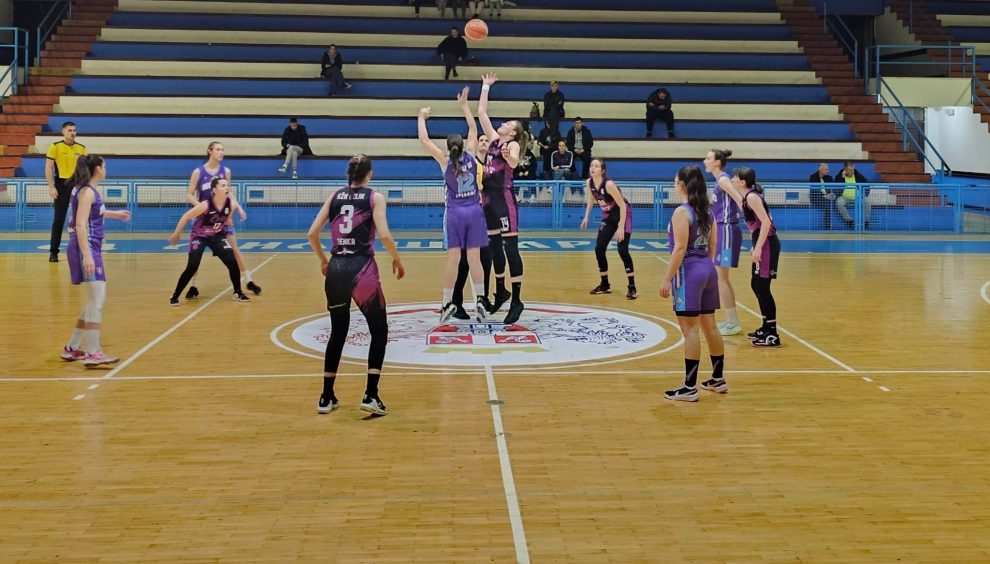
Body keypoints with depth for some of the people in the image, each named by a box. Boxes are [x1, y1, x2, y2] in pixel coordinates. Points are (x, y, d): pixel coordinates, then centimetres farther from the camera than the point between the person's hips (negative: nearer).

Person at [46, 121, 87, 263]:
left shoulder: (81, 148, 7)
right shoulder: (55, 147, -2)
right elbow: (48, 168, -4)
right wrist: (51, 187, -12)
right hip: (62, 184, -3)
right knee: (59, 219, 0)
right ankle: (53, 252, 7)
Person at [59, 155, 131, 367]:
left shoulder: (87, 190, 16)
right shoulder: (87, 191, -12)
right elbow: (80, 224, -22)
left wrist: (114, 214, 51)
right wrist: (87, 255, -30)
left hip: (91, 249, 10)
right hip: (86, 249, -10)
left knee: (95, 301, 16)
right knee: (97, 300, -14)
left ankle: (72, 348, 23)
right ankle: (93, 354, -16)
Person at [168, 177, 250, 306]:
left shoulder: (231, 204, -18)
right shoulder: (205, 205, -31)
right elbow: (186, 217, -18)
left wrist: (228, 221, -9)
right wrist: (176, 234, -10)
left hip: (217, 236, 4)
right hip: (199, 236, -4)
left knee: (233, 262, -7)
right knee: (192, 267, -15)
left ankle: (238, 293, 13)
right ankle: (174, 297, -2)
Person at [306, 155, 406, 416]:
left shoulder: (335, 197, 10)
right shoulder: (374, 198, 0)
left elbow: (312, 233, 6)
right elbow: (384, 235, -12)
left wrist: (323, 260, 20)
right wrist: (397, 259, 3)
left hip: (336, 268, 4)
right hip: (362, 269, -4)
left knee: (337, 333, 16)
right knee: (379, 331, 8)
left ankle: (326, 398, 18)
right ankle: (371, 396, -1)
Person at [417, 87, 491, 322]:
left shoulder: (445, 161, -6)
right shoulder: (470, 156, 0)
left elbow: (424, 140, -2)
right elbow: (473, 129, 13)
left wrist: (422, 118, 10)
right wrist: (464, 105, 20)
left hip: (454, 212, -2)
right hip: (474, 211, 2)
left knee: (453, 258, -2)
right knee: (474, 257, 2)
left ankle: (447, 303, 0)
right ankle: (480, 300, -2)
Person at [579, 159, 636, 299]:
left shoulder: (609, 184, -29)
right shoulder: (589, 183, -9)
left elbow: (622, 205, -25)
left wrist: (621, 227, -27)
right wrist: (586, 217, 4)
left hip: (623, 215, -7)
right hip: (608, 216, 7)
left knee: (622, 250, -15)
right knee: (599, 249, 1)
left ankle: (632, 287, -7)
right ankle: (605, 285, 15)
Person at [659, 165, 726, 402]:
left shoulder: (682, 212, -14)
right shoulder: (707, 211, 10)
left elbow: (680, 249, -18)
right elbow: (713, 244, 14)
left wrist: (667, 278, -16)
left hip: (689, 271, -8)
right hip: (707, 269, 8)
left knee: (690, 329, -6)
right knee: (709, 326, 16)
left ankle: (690, 388, -4)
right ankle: (718, 379, 26)